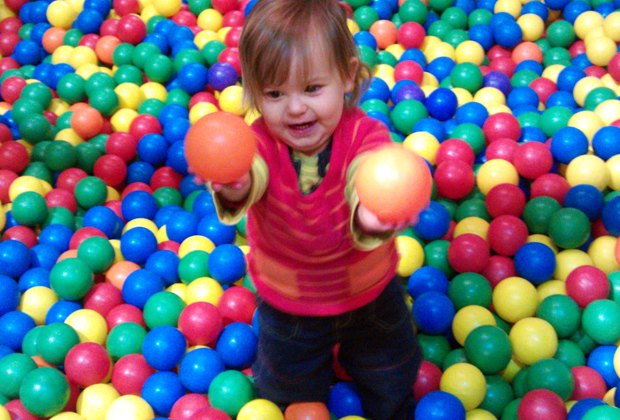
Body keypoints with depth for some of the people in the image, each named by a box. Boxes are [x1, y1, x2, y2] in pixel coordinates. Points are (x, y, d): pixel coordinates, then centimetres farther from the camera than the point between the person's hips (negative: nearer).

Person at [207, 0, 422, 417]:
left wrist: (368, 216, -72)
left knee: (392, 386, 23)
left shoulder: (366, 136, -27)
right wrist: (234, 191, -73)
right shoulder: (259, 144, -25)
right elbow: (252, 175, -48)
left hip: (370, 293, 0)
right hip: (287, 305, 1)